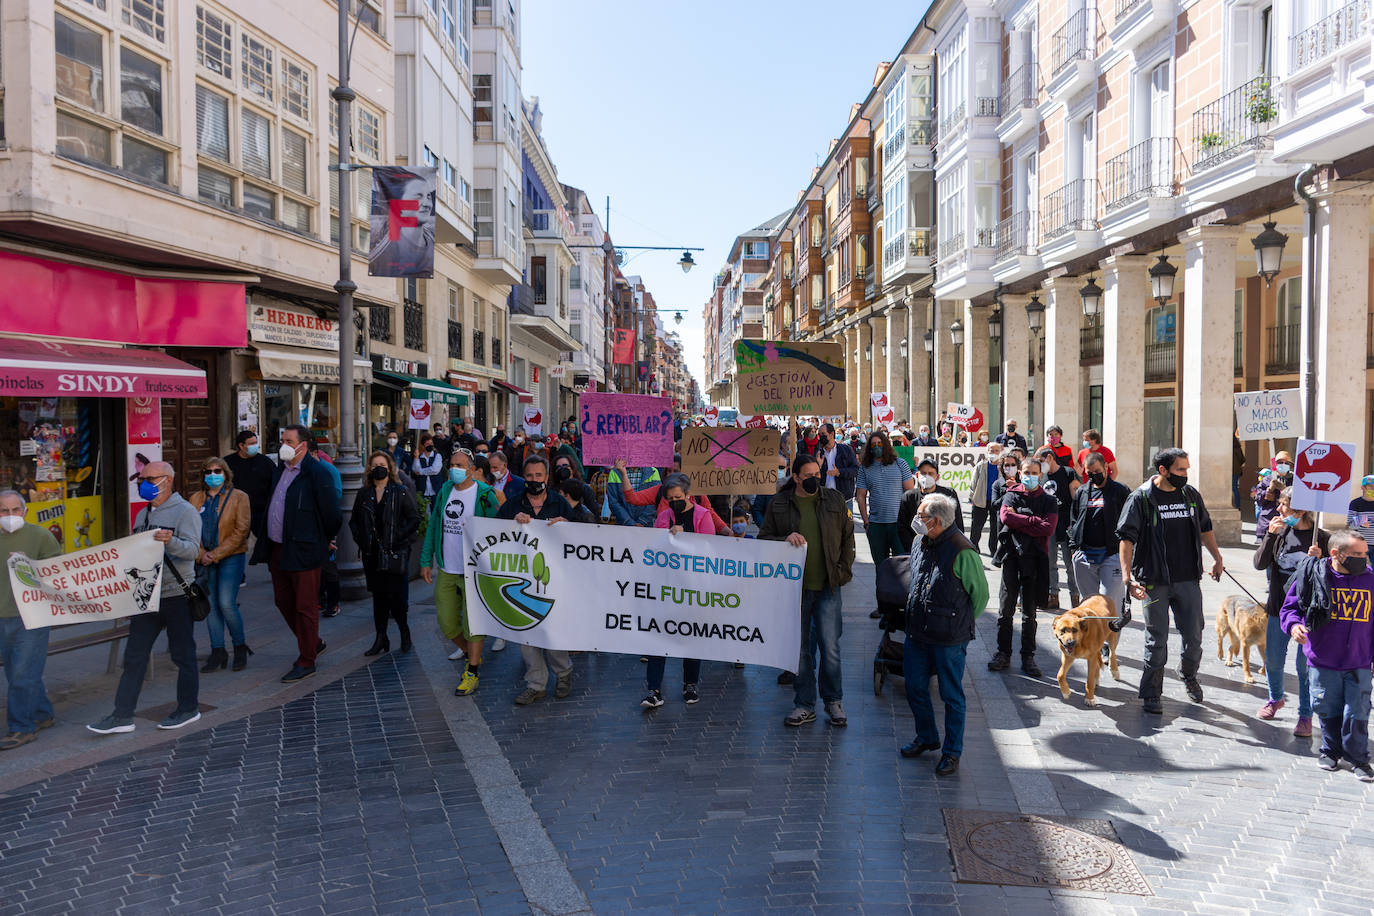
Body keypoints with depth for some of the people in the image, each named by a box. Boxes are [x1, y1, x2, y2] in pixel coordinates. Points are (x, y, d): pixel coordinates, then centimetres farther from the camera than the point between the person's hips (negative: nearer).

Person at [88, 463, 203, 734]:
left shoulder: (184, 511, -9)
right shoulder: (142, 515, 15)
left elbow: (192, 549, -22)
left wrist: (170, 541, -40)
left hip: (176, 594, -7)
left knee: (183, 655, 3)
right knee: (134, 656, 7)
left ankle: (188, 709, 15)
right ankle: (123, 715, 11)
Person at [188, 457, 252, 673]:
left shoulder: (239, 497, -2)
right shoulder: (196, 499, 11)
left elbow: (241, 530, -9)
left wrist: (216, 555, -12)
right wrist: (201, 554, -8)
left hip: (231, 557, -4)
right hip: (204, 559, 4)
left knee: (226, 604, -12)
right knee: (211, 604, 5)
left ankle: (240, 647, 8)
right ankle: (218, 651, 14)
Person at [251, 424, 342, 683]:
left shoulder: (317, 473, -16)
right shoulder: (282, 468, 10)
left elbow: (332, 513, -14)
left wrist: (326, 540, -1)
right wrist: (266, 540, 20)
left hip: (303, 551, -9)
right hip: (278, 549, 9)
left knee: (305, 606, 1)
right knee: (284, 601, 18)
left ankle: (307, 662, 11)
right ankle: (313, 643, 36)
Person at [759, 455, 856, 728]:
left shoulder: (834, 500, 5)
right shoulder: (779, 504, 2)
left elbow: (848, 537, 12)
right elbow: (763, 538, 4)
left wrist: (844, 571, 3)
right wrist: (785, 539, -15)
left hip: (828, 586, 0)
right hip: (795, 586, 0)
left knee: (830, 647, 1)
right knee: (800, 648, 8)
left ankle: (834, 701, 20)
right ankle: (804, 705, 20)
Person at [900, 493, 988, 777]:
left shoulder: (962, 552, -19)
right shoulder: (919, 543, 4)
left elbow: (981, 594, -8)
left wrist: (960, 623, 3)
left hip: (949, 639, -7)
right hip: (916, 633, 7)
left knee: (952, 696, 7)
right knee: (915, 688, 16)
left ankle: (952, 752, 22)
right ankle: (927, 737, 37)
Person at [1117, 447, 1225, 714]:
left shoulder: (1191, 495, 6)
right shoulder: (1141, 498, -7)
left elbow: (1205, 529, 23)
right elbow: (1126, 538, -11)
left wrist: (1217, 558, 22)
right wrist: (1128, 577, -19)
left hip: (1189, 580, 4)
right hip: (1155, 582, -4)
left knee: (1194, 636, 9)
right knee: (1157, 640, 3)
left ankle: (1188, 673, 38)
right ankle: (1151, 694, 16)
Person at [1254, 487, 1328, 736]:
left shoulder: (1321, 538, -9)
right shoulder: (1278, 531, 0)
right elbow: (1260, 564, -7)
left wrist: (1319, 560, -23)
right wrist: (1271, 535, -16)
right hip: (1279, 607, 3)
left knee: (1306, 665, 3)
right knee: (1273, 660, 14)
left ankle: (1306, 715, 19)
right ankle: (1275, 698, 41)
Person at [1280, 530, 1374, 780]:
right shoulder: (1312, 577, -9)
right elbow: (1290, 606, 1)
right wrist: (1293, 625, -19)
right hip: (1323, 663, 0)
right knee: (1328, 711, 13)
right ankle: (1331, 751, 35)